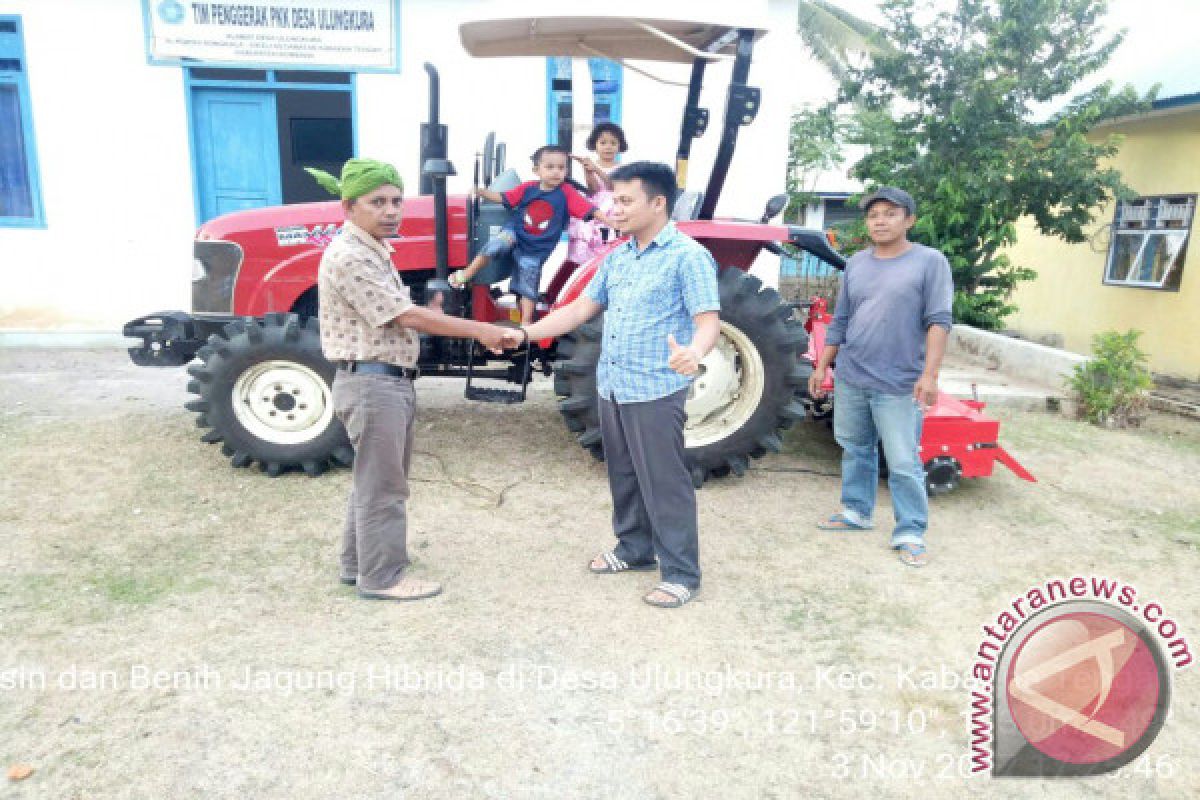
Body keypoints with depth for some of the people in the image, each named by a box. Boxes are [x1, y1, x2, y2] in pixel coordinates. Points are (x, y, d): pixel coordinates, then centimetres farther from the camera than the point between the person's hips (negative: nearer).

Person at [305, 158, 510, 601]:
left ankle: (358, 563, 32)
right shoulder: (349, 257, -19)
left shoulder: (373, 250, 14)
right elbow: (408, 317, -21)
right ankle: (381, 577, 14)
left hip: (389, 380, 10)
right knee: (382, 486, 0)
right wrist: (480, 330, -17)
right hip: (372, 383, -10)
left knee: (377, 479, 19)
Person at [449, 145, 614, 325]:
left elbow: (590, 210, -15)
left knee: (529, 286, 4)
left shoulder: (566, 192, -10)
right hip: (514, 233, 0)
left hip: (536, 250, 0)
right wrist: (480, 191, -3)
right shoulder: (528, 188, -3)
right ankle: (466, 274, -17)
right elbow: (503, 198, 6)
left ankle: (526, 323, 16)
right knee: (497, 244, -31)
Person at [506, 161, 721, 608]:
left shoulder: (687, 256, -11)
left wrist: (693, 353, -41)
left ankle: (681, 573, 12)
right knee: (624, 477, 18)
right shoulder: (617, 258, 12)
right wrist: (526, 333, 3)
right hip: (611, 387, 8)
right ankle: (635, 549, 35)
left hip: (656, 391, -8)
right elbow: (581, 308, 13)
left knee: (664, 483, -1)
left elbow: (709, 320, -18)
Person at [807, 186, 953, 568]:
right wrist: (822, 365, 12)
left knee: (903, 463, -1)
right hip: (850, 378, 5)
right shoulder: (855, 264, 10)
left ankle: (910, 533, 11)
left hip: (899, 385, -5)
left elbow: (938, 321, -12)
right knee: (855, 449, 17)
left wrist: (929, 374, -20)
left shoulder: (930, 261, -5)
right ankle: (856, 511, 33)